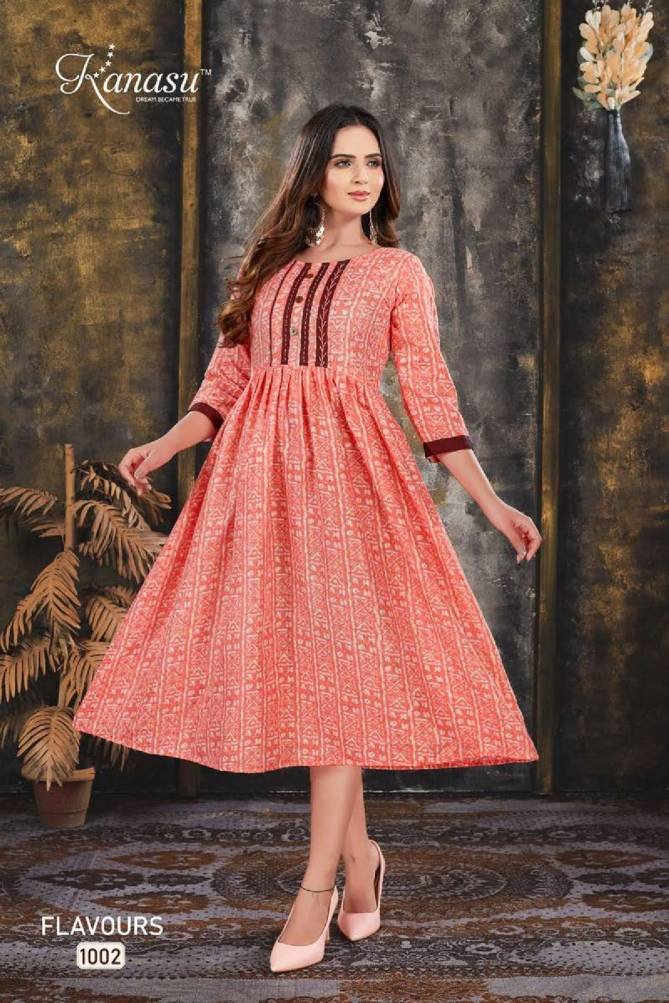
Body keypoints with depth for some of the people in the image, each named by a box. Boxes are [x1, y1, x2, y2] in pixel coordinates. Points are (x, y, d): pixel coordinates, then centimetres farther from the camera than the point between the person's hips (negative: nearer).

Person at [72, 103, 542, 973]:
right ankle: (361, 856, 16)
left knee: (337, 660, -11)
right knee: (289, 655, 0)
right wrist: (166, 445, -2)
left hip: (349, 469, -3)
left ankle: (319, 883, -7)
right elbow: (228, 379, 14)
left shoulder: (399, 272, 10)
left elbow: (430, 395, 6)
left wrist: (491, 501, -1)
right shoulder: (267, 266, 17)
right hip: (260, 467, 3)